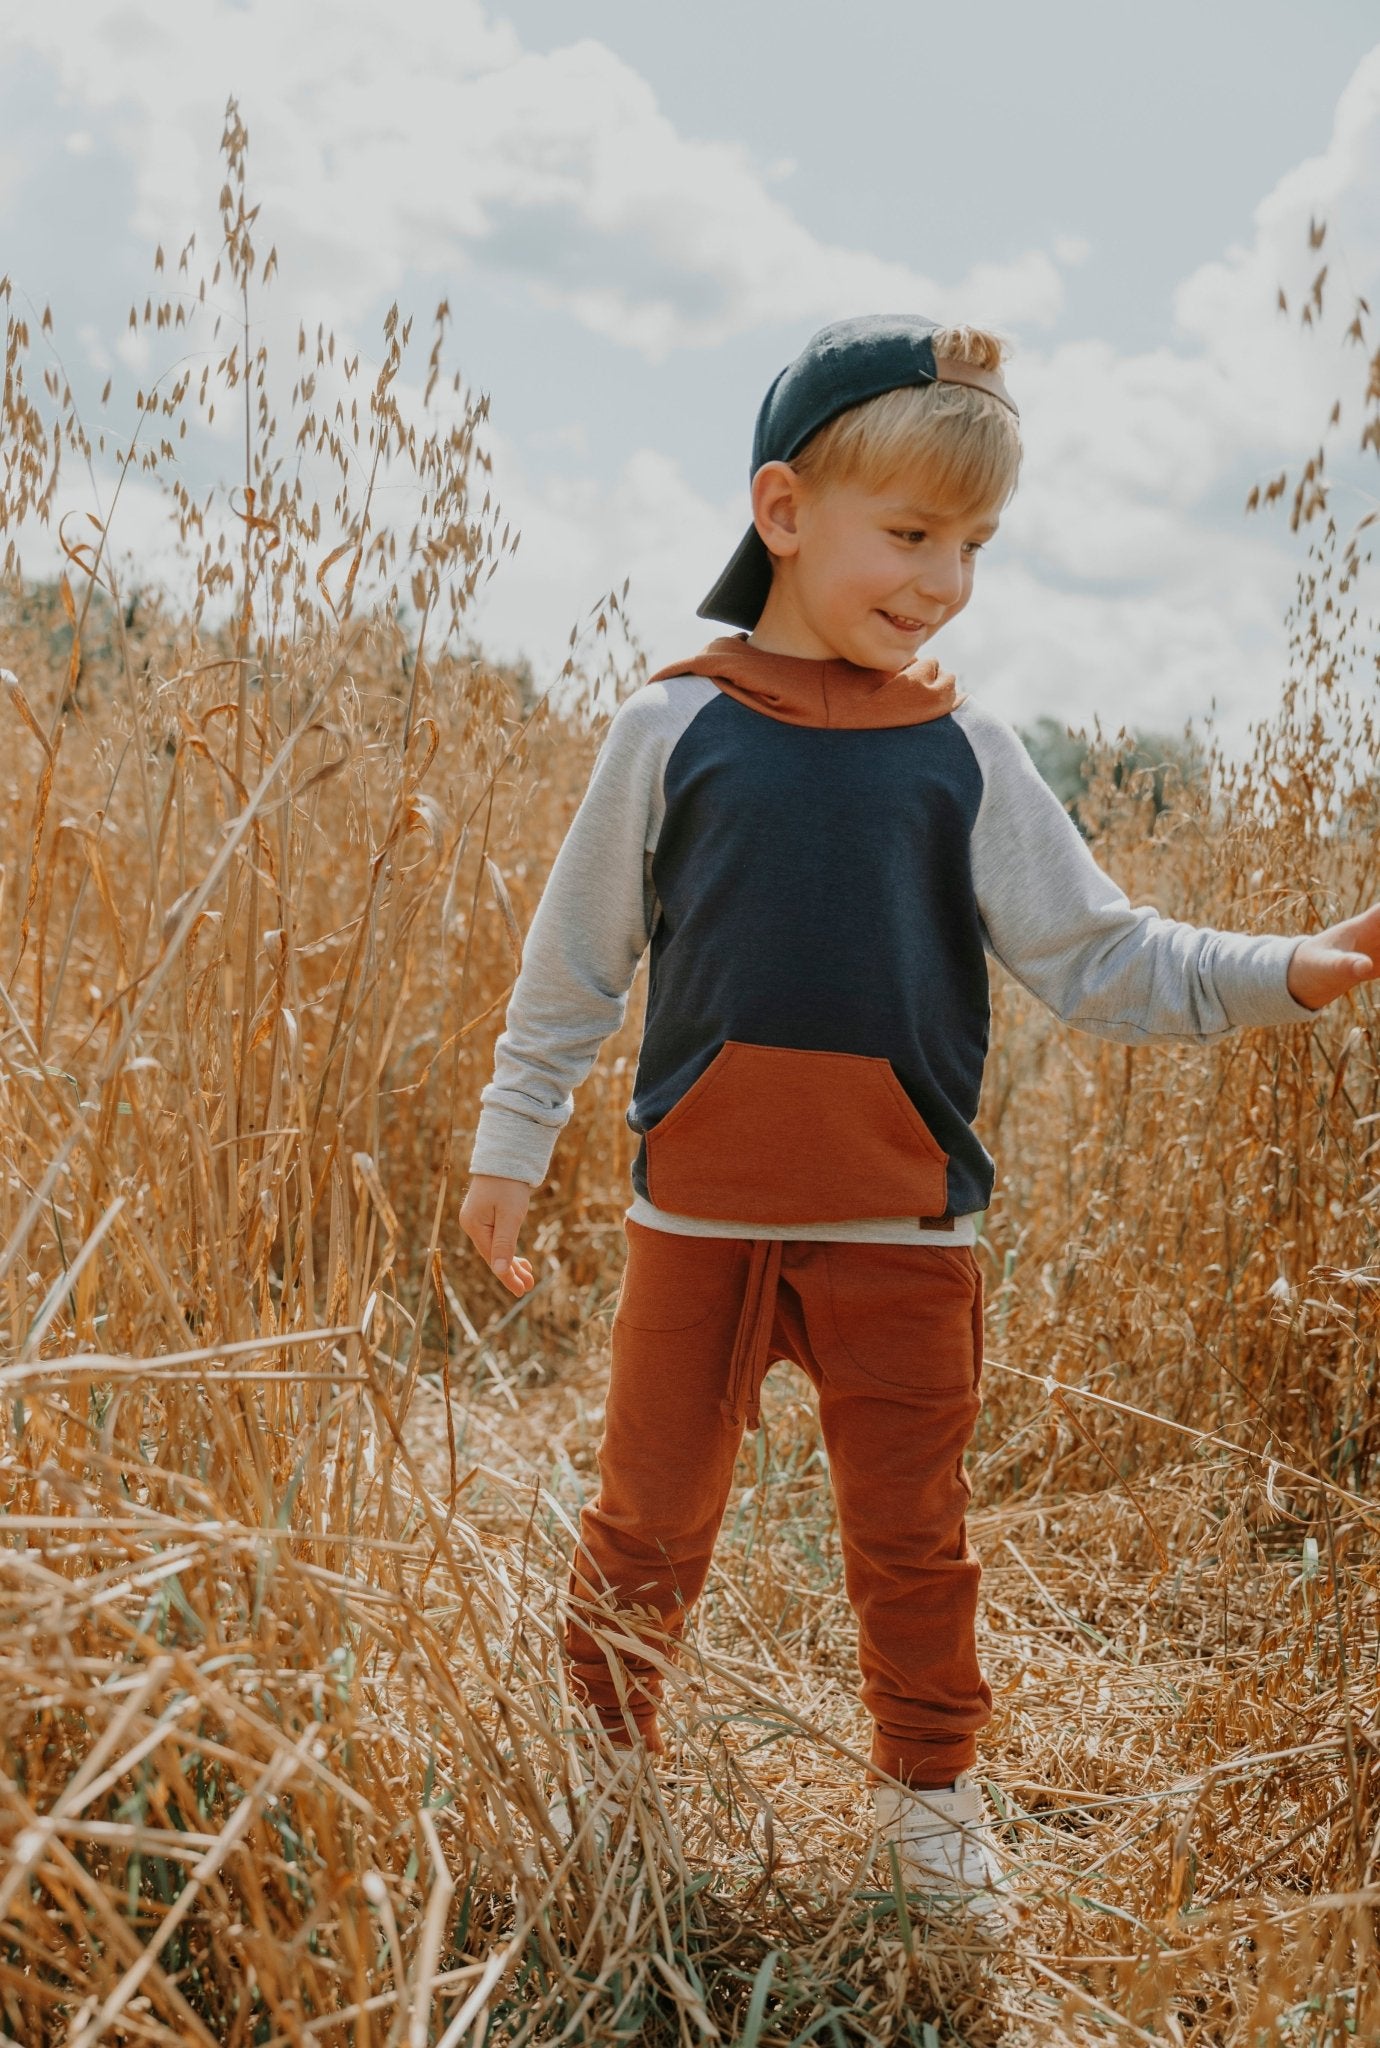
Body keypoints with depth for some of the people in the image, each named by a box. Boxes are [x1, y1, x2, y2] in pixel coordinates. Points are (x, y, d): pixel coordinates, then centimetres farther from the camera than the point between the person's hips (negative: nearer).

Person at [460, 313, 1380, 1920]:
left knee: (911, 1536, 13)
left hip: (905, 1232, 1)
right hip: (699, 1216, -1)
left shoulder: (966, 756, 1)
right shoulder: (674, 728, -3)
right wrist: (509, 1142, 7)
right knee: (650, 1516, 11)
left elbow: (1097, 959, -1)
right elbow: (574, 960, 4)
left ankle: (928, 1785, 33)